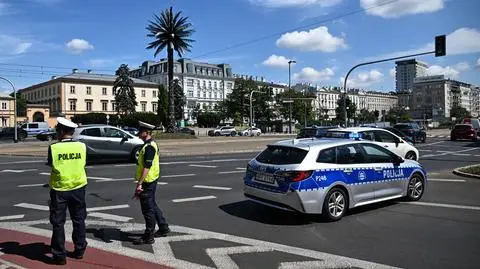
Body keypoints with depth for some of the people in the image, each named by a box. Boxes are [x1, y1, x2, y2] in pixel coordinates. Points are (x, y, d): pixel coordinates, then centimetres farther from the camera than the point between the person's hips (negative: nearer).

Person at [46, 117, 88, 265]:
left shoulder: (54, 147, -13)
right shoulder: (81, 146, -7)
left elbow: (50, 164, -1)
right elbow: (83, 163, 3)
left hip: (59, 189, -2)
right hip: (78, 188, 3)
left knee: (58, 223, 9)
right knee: (78, 220, 16)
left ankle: (60, 255, 14)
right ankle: (79, 250, 25)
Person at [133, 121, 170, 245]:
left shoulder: (149, 147, -20)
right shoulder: (151, 144, 12)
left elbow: (147, 167, -26)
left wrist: (139, 184, -25)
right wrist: (140, 182, 24)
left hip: (147, 182, -10)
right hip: (151, 180, 10)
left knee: (148, 209, 0)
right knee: (152, 206, 21)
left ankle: (148, 237, 11)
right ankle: (163, 228, 32)